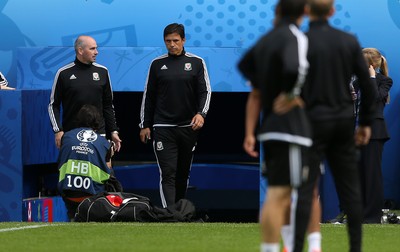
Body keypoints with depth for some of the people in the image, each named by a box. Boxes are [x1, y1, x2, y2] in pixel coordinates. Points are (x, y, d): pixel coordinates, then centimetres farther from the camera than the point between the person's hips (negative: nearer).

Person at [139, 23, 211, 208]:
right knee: (168, 173, -11)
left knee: (183, 173, 11)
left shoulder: (196, 63, 5)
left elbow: (205, 91, 2)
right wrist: (145, 125, 7)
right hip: (163, 128, -1)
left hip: (189, 128, 1)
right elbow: (148, 96, 10)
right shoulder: (157, 64, 6)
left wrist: (201, 113, -16)